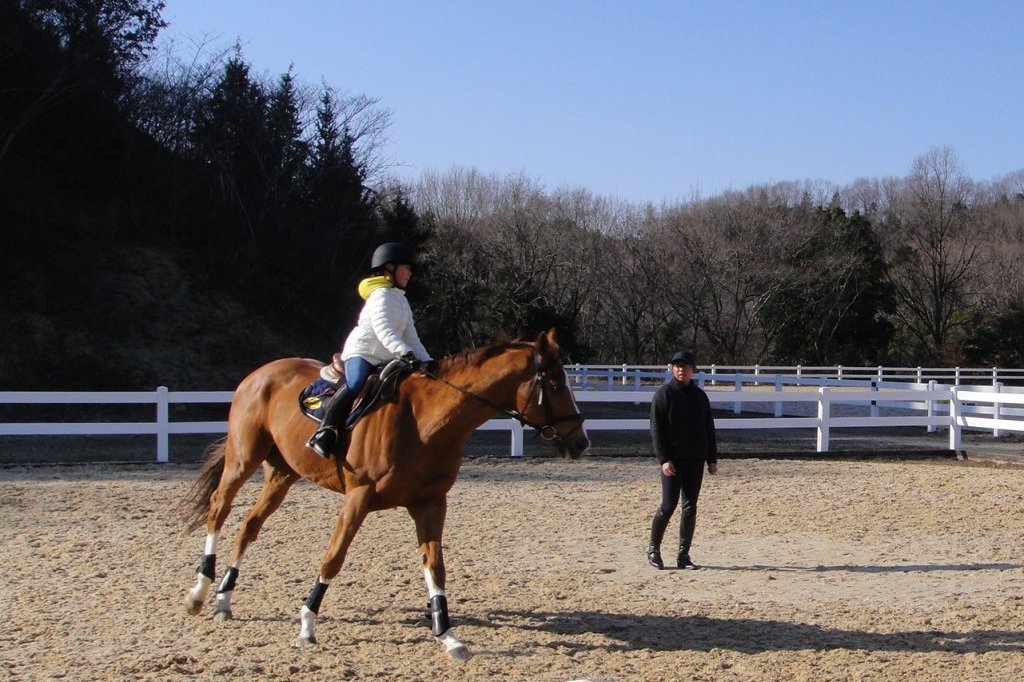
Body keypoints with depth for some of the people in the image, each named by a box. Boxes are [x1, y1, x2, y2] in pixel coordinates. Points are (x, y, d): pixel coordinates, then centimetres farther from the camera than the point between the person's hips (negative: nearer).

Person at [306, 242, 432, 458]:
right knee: (355, 385, -34)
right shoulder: (380, 295, -9)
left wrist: (428, 364, 3)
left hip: (387, 360, 9)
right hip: (360, 353, -9)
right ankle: (324, 431, -32)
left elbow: (412, 339, 16)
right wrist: (404, 352, -40)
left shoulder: (403, 302, 19)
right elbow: (383, 329, -26)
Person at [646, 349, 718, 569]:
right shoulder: (664, 394, -3)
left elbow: (709, 429, 16)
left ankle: (683, 555, 10)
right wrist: (663, 459, -16)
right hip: (672, 461, -5)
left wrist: (712, 459, 10)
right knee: (668, 506, -7)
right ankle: (653, 547, 12)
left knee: (690, 508, 4)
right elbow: (656, 429, -7)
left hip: (696, 460, 5)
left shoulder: (700, 396, 12)